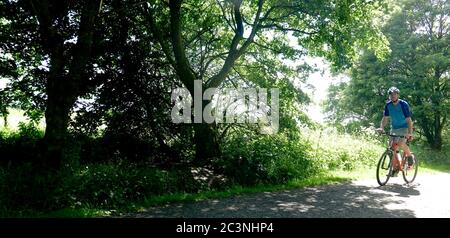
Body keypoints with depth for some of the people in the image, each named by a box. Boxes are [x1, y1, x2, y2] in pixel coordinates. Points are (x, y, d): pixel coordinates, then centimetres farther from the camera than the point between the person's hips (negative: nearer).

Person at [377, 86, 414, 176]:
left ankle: (410, 156, 3)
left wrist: (410, 133, -31)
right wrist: (381, 127, -20)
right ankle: (395, 169, 6)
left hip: (404, 128, -4)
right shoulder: (388, 105, -5)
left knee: (401, 144, -28)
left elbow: (409, 120, -21)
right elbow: (385, 118, -1)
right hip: (394, 128, 4)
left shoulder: (404, 104, -18)